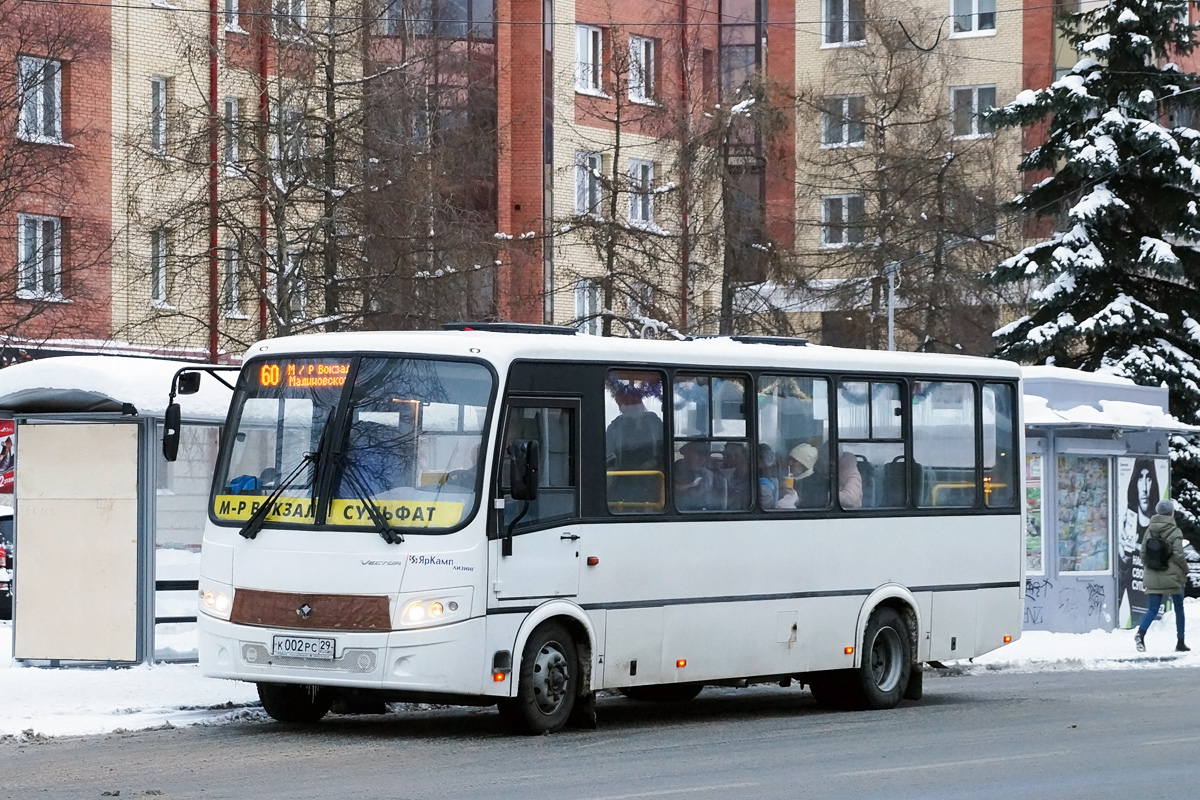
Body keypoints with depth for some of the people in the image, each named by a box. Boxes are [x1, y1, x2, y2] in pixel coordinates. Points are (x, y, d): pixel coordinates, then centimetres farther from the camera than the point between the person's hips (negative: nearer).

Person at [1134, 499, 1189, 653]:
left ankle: (1141, 633, -25)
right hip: (1172, 577, -3)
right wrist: (1185, 570, 3)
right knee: (1179, 609, 13)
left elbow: (1143, 553, 6)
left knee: (1152, 610, 2)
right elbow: (1178, 554, -13)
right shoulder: (1174, 532, -9)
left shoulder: (1149, 530, 5)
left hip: (1153, 577, 3)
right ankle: (1180, 643, 16)